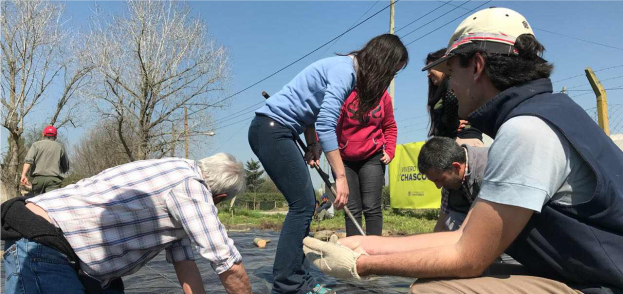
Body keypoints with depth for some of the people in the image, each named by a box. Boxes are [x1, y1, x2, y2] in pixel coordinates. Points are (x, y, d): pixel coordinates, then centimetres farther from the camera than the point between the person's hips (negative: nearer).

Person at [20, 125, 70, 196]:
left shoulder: (36, 144, 11)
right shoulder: (60, 147, 13)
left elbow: (28, 160, -5)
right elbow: (66, 167, 15)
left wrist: (24, 175, -12)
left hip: (38, 178, 1)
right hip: (53, 179, -1)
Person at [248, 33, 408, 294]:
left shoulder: (346, 68, 14)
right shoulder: (344, 70, -16)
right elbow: (325, 125, -26)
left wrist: (313, 145, 5)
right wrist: (341, 176, -25)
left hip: (275, 131, 10)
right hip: (271, 129, -10)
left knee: (304, 204, 8)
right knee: (303, 204, -10)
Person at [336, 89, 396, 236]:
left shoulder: (383, 95, -1)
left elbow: (390, 127, 12)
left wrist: (389, 151, 0)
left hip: (373, 157, 1)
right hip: (345, 159, -1)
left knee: (372, 207, -4)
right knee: (351, 209, 3)